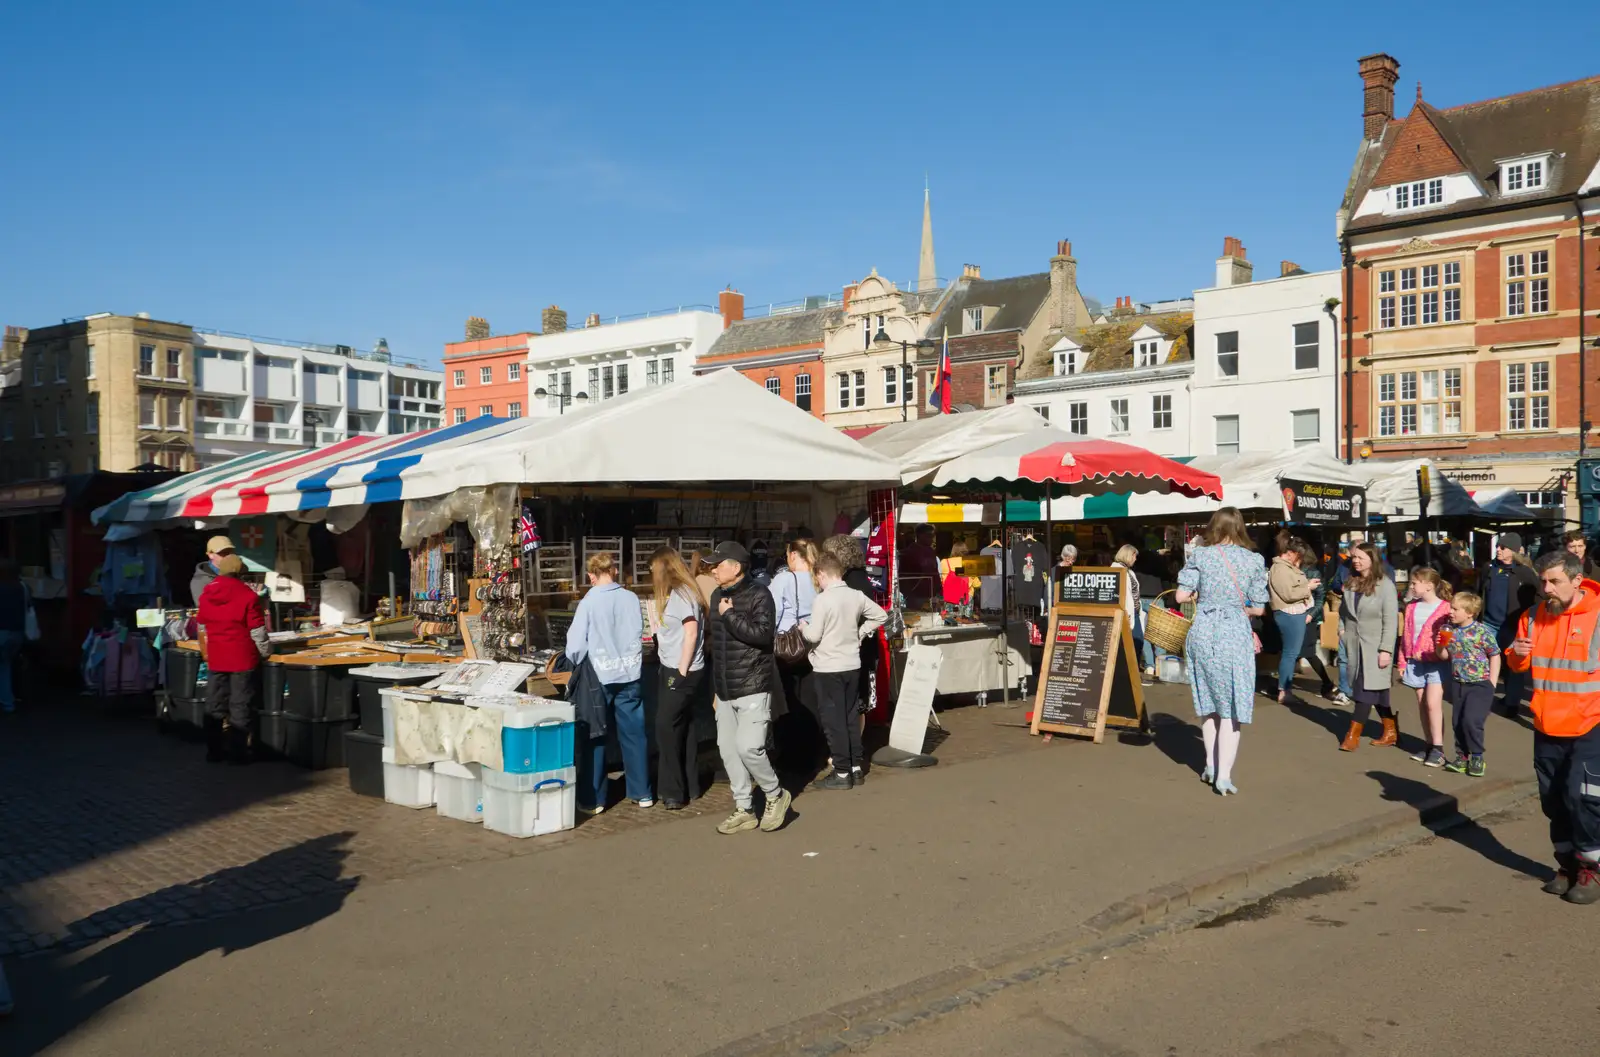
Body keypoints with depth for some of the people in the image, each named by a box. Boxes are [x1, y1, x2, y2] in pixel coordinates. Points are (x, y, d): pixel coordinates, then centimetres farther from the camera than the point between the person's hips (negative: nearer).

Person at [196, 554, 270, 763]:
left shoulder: (206, 593, 5)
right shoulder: (247, 594, -12)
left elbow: (202, 626, 16)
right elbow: (257, 629, -11)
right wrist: (265, 651, 3)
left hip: (215, 658, 5)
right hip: (242, 657, -4)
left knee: (214, 705, 12)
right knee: (240, 706, 1)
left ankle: (213, 751, 18)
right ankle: (238, 752, 4)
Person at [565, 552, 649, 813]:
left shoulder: (588, 602, -12)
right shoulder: (631, 598, -2)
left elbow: (575, 645, -12)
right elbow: (639, 634, 7)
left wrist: (577, 665, 8)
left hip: (599, 677, -3)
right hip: (630, 675, 3)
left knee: (594, 737, 8)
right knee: (634, 734, 13)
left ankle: (592, 799, 12)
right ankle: (642, 793, 21)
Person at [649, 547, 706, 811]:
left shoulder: (682, 594, -15)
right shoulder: (674, 594, 13)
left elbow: (691, 634, -20)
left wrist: (682, 671, -18)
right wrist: (657, 619, 16)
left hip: (682, 672, -10)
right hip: (671, 669, 10)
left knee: (666, 728, -8)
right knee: (683, 727, 12)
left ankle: (674, 792, -2)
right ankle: (689, 787, 19)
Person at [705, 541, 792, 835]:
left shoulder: (759, 595, -11)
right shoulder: (717, 596, 12)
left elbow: (763, 634, -25)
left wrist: (730, 615, -19)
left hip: (752, 689, -8)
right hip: (725, 691, 8)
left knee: (748, 747, -14)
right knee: (728, 750, 7)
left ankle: (776, 795, 10)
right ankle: (744, 810, 18)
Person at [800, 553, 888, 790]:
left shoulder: (823, 599, -17)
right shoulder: (857, 596, 2)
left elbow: (813, 636, -16)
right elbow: (880, 615, 12)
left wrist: (803, 627, 4)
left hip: (828, 668, -6)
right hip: (852, 665, 6)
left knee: (834, 721, 1)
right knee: (852, 717, 14)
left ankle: (842, 773, 5)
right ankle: (856, 768, 20)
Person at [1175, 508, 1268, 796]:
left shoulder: (1200, 555, -1)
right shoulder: (1252, 560, 0)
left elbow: (1181, 596, -6)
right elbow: (1258, 608, 2)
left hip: (1202, 632, 2)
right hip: (1235, 635, -1)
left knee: (1207, 701, 18)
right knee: (1231, 708, 3)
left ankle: (1211, 765, 24)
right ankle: (1224, 775, -2)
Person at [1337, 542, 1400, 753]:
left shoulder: (1384, 584, -11)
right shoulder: (1350, 583, 8)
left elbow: (1390, 620, -14)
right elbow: (1343, 611, 20)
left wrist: (1386, 649, -17)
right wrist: (1342, 630, 5)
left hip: (1374, 646, -6)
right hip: (1354, 643, 6)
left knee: (1367, 689, -7)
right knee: (1377, 690, 11)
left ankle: (1353, 735, -6)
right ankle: (1391, 731, 21)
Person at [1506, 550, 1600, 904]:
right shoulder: (1534, 616, 3)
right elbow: (1520, 666, 13)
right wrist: (1517, 653, -8)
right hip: (1547, 727, 5)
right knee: (1553, 799, 12)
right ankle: (1567, 865, 27)